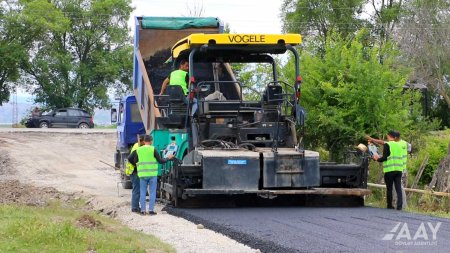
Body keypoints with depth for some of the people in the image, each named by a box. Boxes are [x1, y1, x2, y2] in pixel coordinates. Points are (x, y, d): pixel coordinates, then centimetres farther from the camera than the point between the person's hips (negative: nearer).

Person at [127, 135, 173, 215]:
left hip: (142, 174, 2)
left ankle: (143, 210, 5)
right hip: (152, 174, -2)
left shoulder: (138, 150, 4)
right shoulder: (153, 149, -4)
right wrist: (168, 158, 15)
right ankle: (151, 210, -1)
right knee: (152, 193, 3)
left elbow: (129, 158, 6)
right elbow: (160, 161, -2)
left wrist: (137, 165, 25)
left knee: (143, 193, 8)